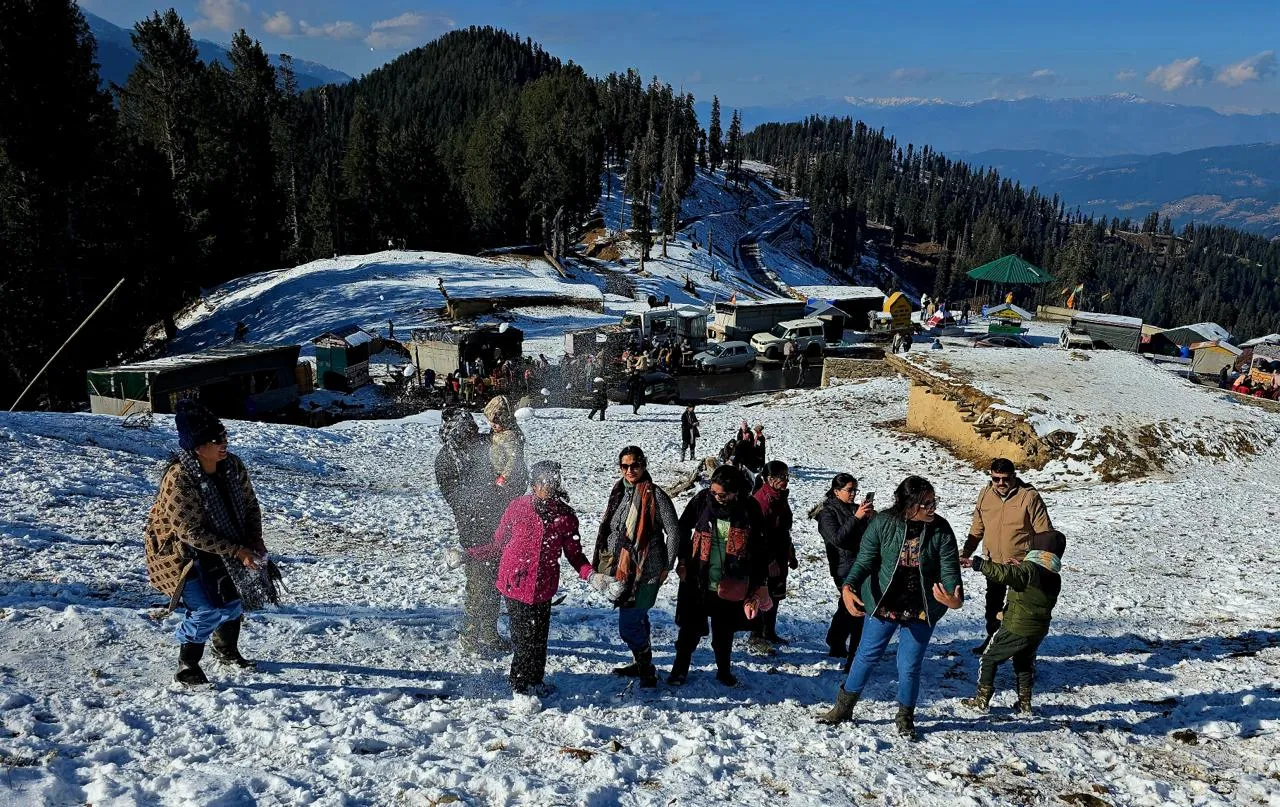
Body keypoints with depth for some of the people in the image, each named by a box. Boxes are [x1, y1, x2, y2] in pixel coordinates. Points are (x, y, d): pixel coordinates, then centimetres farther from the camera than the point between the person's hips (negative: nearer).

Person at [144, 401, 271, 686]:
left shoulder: (233, 465, -12)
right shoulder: (178, 480, -31)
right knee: (208, 608, -16)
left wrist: (254, 542, -13)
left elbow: (250, 506, 1)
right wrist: (236, 551, -27)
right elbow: (192, 533, -28)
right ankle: (186, 667, 5)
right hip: (180, 552, -7)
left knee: (233, 600, 14)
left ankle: (226, 650, 40)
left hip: (219, 548, 7)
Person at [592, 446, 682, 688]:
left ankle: (647, 672, 8)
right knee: (636, 619, 20)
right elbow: (608, 529, 19)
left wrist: (666, 566, -6)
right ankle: (642, 664, 36)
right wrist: (600, 563, 18)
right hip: (622, 568, 7)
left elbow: (674, 532, -9)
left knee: (628, 626, -8)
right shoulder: (619, 492, 8)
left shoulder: (655, 495, -13)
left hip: (645, 570, -7)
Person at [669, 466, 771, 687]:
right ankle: (680, 669, 26)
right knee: (691, 628, 9)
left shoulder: (750, 509, -10)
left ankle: (724, 670, 35)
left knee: (724, 631, 16)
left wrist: (758, 585, 0)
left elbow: (759, 550, -2)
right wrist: (683, 560, -1)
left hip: (730, 585, 0)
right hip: (697, 580, 0)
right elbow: (683, 528, 4)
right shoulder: (702, 499, -10)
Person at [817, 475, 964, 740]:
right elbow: (864, 560, -12)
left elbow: (949, 569, -13)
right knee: (866, 656, 12)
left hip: (921, 610, 0)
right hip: (882, 605, 0)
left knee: (909, 666, 8)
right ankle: (843, 707, 31)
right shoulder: (883, 523, -16)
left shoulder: (941, 529, -13)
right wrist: (848, 587, -29)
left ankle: (905, 718, 33)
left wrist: (956, 597, -33)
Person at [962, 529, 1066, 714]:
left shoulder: (1029, 569, -17)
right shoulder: (1055, 577, 7)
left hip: (1015, 628, -7)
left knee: (989, 658, 7)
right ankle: (1025, 702, 29)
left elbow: (1005, 574, -34)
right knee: (1025, 664, 27)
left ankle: (982, 699, 8)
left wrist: (980, 564, -37)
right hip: (1039, 631, 7)